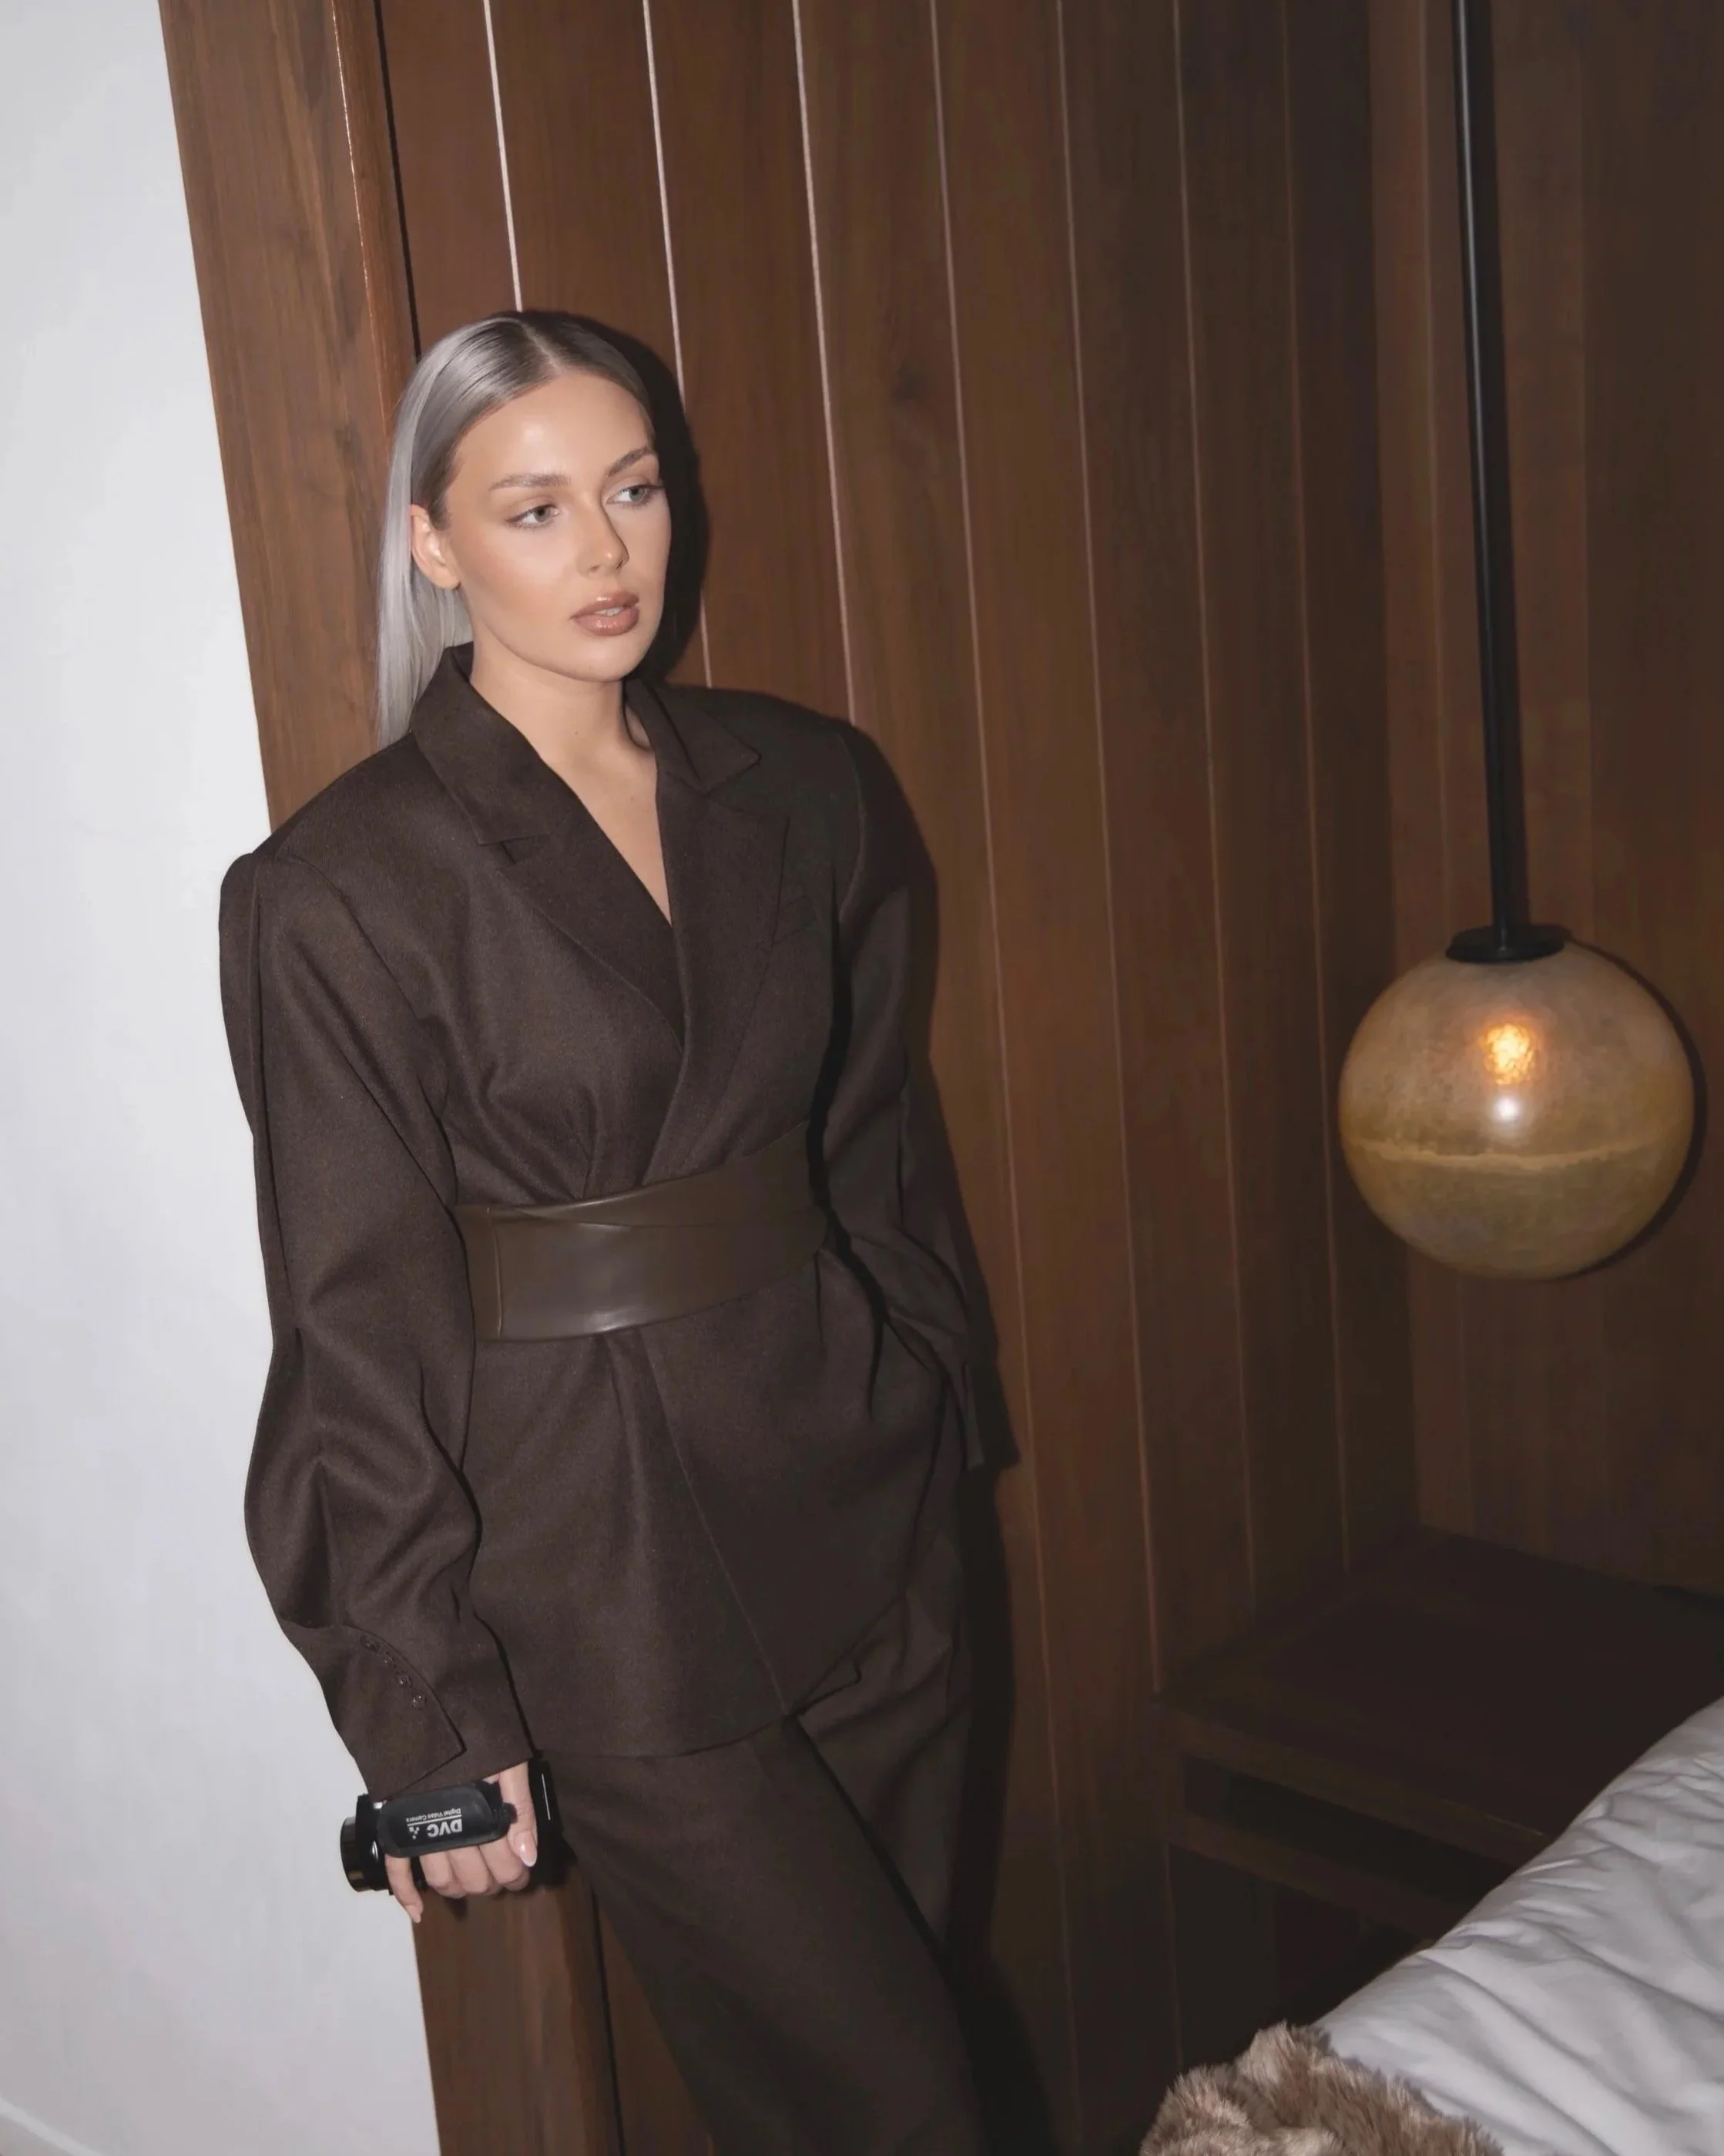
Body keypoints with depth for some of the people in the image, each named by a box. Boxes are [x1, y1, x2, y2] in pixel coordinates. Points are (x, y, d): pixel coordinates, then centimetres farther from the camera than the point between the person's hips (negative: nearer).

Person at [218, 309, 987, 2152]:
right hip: (603, 1557, -5)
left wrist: (932, 1426, 14)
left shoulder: (807, 792, 3)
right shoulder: (344, 887, -13)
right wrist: (428, 1709, -9)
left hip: (855, 1497, 5)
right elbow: (362, 1324, -11)